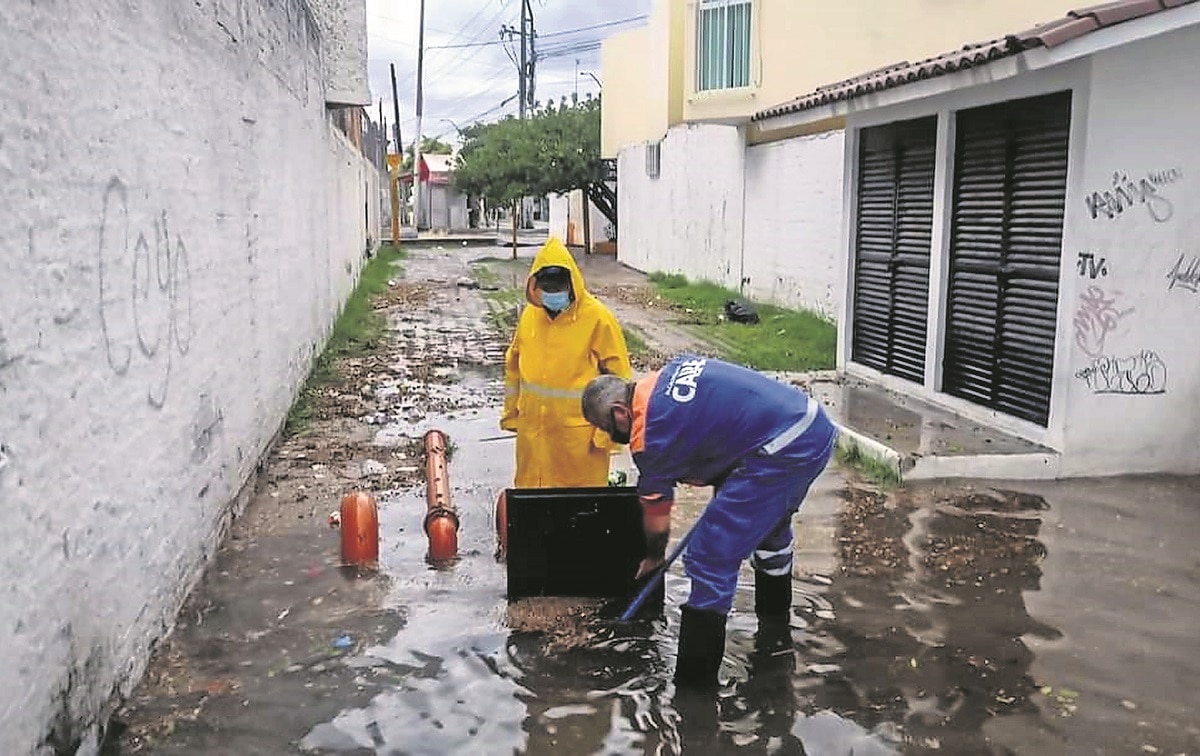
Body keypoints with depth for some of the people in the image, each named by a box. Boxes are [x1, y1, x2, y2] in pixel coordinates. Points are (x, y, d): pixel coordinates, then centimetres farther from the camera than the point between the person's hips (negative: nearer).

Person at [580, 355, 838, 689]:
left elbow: (656, 516, 5)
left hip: (780, 453, -10)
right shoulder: (673, 369, 15)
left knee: (709, 560, -4)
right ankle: (775, 632, 54)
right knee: (771, 532, 33)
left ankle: (694, 684, 4)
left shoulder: (648, 434, -8)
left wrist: (652, 558, 25)